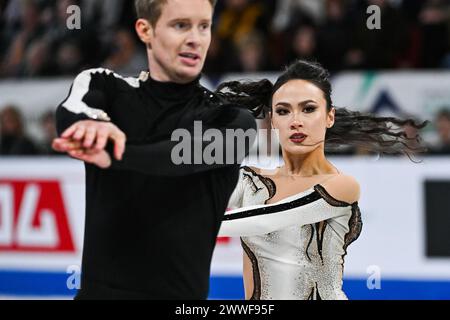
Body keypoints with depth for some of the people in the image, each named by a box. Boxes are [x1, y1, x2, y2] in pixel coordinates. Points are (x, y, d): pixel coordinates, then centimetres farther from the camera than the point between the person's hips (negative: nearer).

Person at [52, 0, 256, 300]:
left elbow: (187, 153, -23)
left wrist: (112, 157, -41)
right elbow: (70, 112, -19)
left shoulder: (233, 120, -2)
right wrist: (92, 123, -44)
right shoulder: (106, 87, 4)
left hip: (180, 294, -1)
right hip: (97, 290, 2)